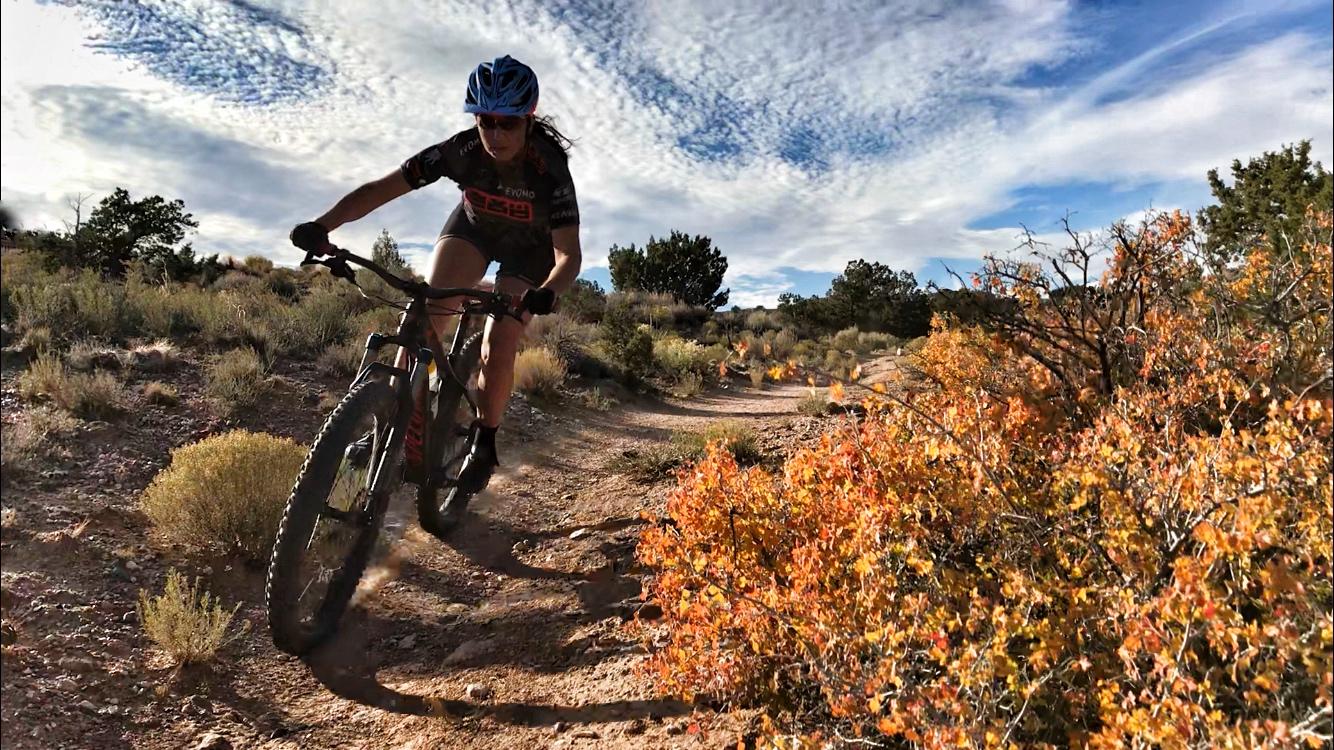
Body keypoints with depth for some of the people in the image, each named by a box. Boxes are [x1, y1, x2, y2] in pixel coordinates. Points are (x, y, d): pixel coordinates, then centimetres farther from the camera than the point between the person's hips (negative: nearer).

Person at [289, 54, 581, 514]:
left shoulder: (550, 166, -34)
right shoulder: (461, 150, -28)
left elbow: (568, 253, -39)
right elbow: (379, 188, -29)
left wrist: (546, 292, -60)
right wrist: (322, 225, -43)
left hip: (529, 248, -2)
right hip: (474, 226, 3)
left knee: (497, 351, -15)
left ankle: (484, 445, 9)